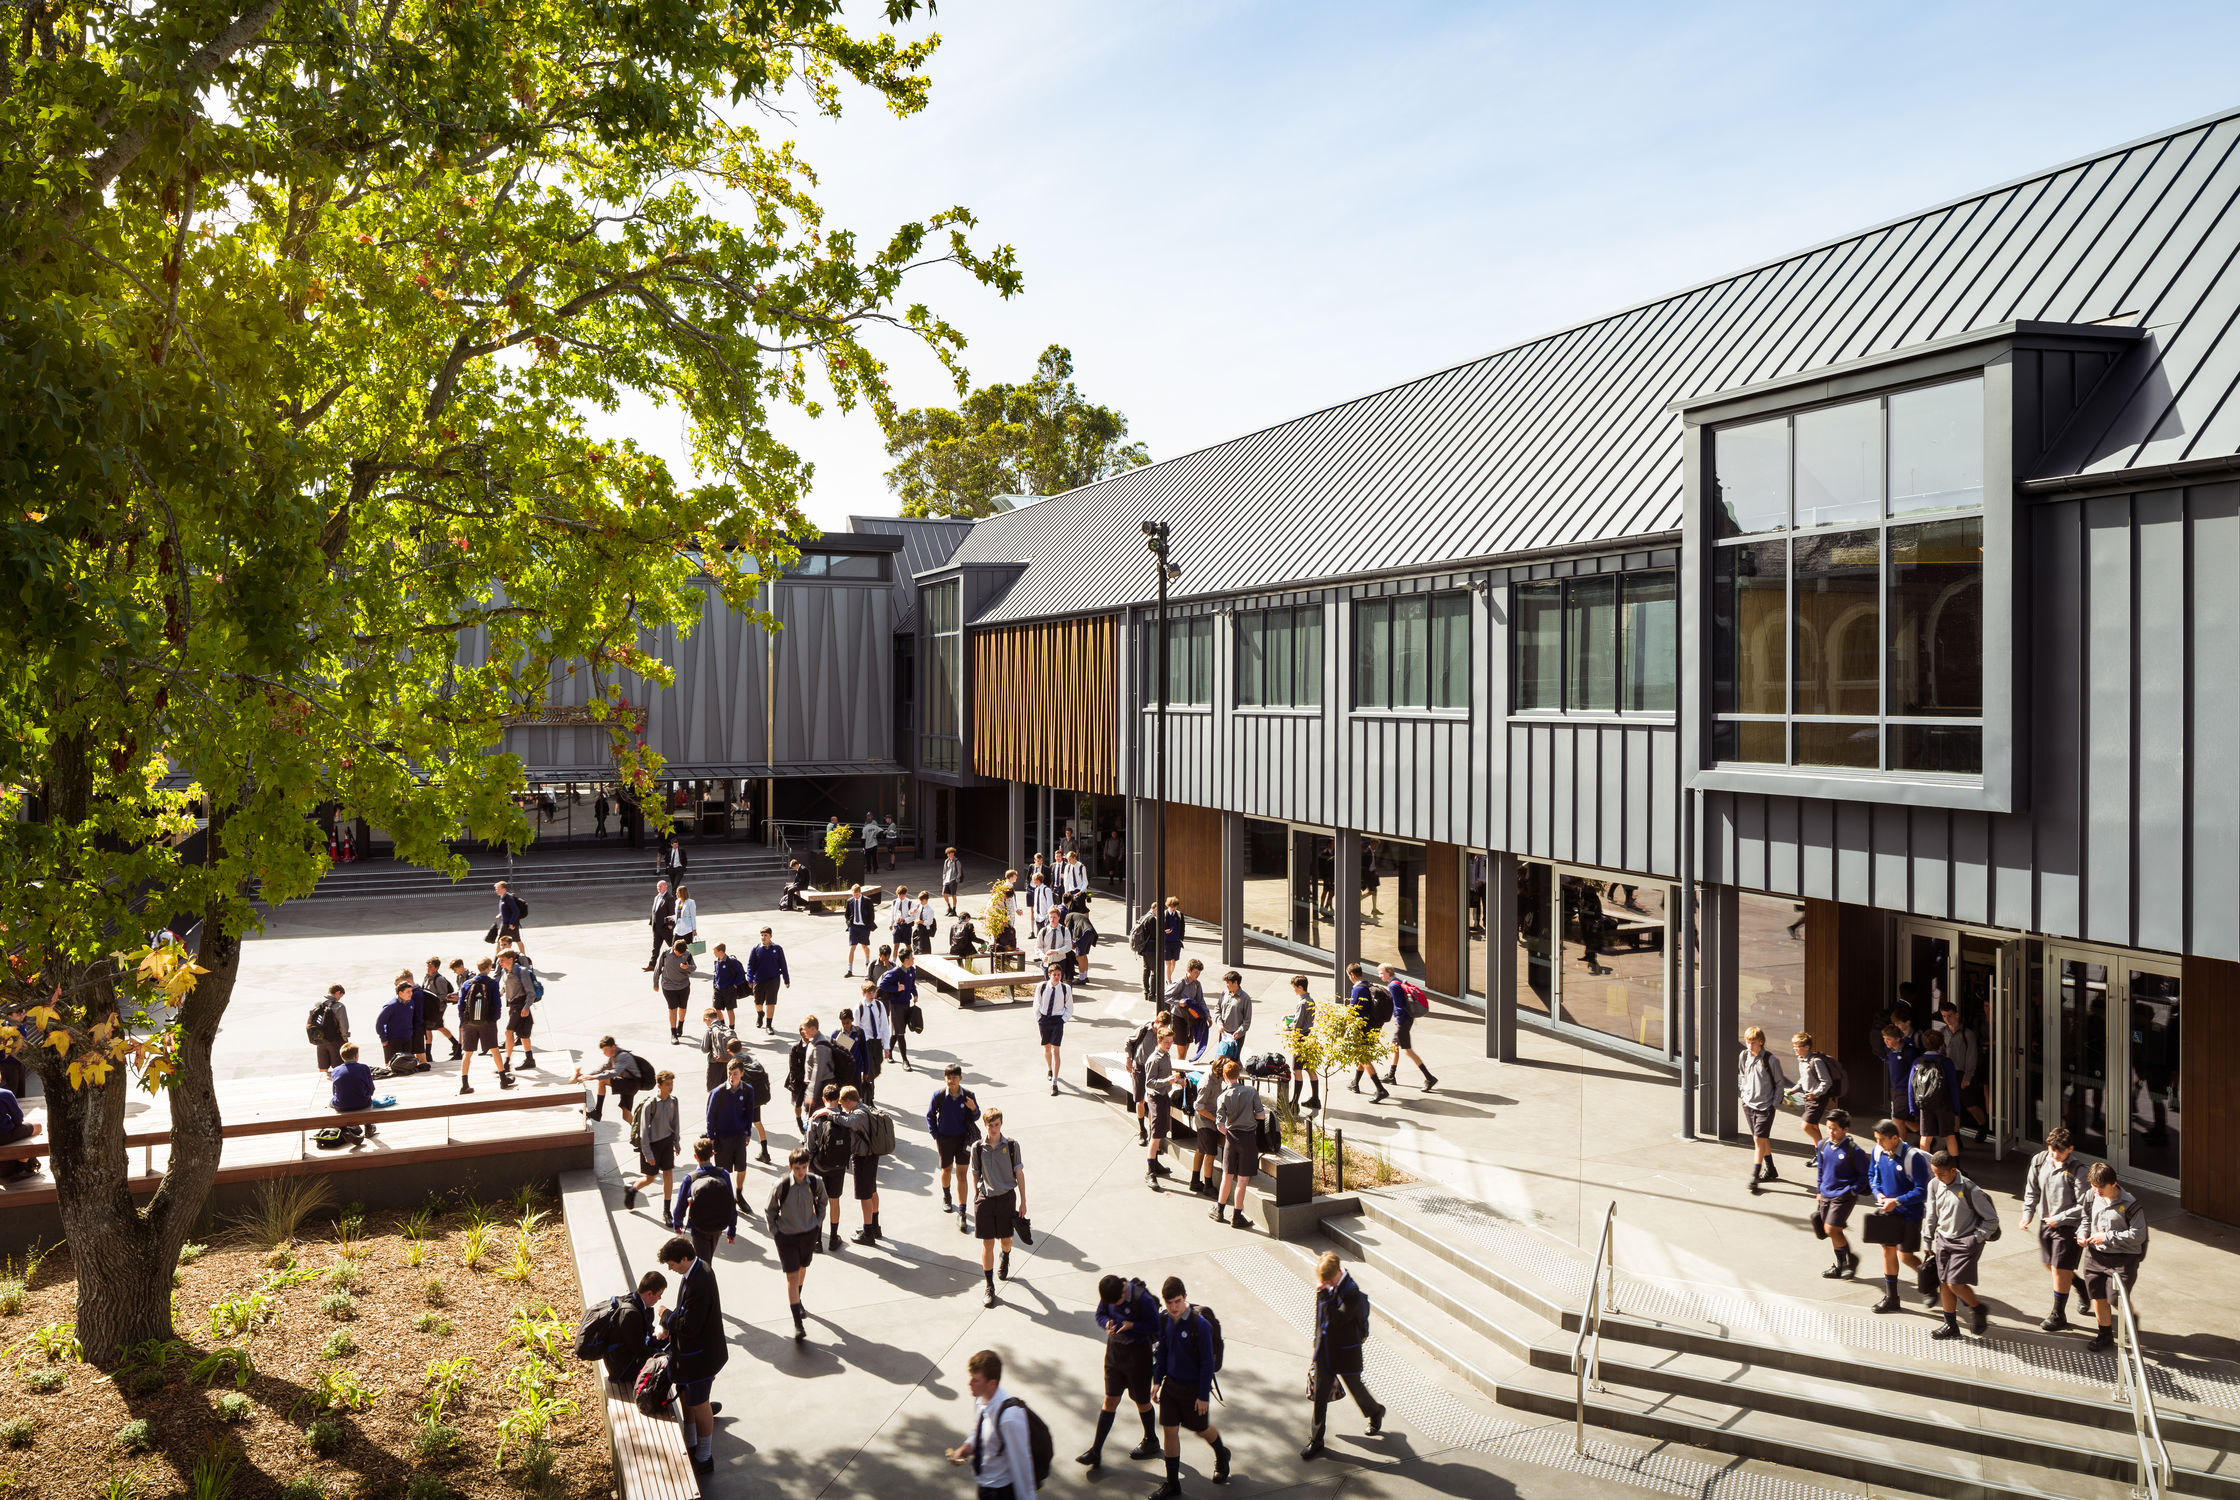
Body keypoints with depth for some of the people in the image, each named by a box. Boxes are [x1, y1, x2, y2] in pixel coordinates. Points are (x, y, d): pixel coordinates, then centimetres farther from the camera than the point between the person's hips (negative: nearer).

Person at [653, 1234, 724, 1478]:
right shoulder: (699, 1268, -3)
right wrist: (668, 1329, 0)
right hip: (691, 1350, 9)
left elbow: (689, 1327, -30)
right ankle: (691, 1446, 42)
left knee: (699, 1404, 8)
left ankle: (704, 1460, 25)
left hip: (699, 1355, -9)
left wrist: (666, 1316, -14)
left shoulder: (698, 1284, -34)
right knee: (685, 1396, 23)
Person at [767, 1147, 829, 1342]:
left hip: (809, 1234, 3)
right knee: (792, 1277, -7)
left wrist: (819, 1222, 7)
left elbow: (822, 1201, 12)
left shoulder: (815, 1184, -12)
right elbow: (770, 1210, -3)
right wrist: (775, 1232, -5)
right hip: (786, 1236, -3)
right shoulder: (781, 1186, -20)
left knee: (802, 1268, 21)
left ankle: (797, 1300, 50)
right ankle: (798, 1324, -7)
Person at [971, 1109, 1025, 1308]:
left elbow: (1019, 1174, 1)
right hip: (985, 1199, 0)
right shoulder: (978, 1148, -2)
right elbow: (976, 1175, 8)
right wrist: (975, 1199, 7)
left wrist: (1023, 1202, 2)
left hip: (1006, 1197, 0)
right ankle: (989, 1287, 10)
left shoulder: (1012, 1146, -5)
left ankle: (1005, 1258, 49)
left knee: (1005, 1240, 12)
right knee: (987, 1244, 0)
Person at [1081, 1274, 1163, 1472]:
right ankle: (1095, 1452, 9)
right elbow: (1100, 1314, 6)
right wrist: (1107, 1324, -17)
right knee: (1110, 1400, 6)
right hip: (1114, 1349, 4)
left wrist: (1131, 1325, -29)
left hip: (1137, 1352, -4)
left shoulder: (1142, 1299, -25)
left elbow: (1155, 1326, -16)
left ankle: (1151, 1443, 35)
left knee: (1141, 1401, 12)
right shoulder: (1109, 1295, -9)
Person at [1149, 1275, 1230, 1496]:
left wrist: (1204, 1395, -15)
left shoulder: (1199, 1325, -24)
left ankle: (1221, 1456, 46)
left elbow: (1207, 1363, -18)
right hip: (1171, 1384, 5)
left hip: (1194, 1387, -4)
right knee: (1169, 1430, 5)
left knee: (1202, 1429, 14)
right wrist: (1157, 1380, 7)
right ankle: (1172, 1484, 18)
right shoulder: (1164, 1320, -6)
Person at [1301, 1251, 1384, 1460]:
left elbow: (1336, 1320, -33)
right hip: (1324, 1352, 5)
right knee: (1320, 1396, 6)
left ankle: (1376, 1413, 47)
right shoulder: (1325, 1286, -3)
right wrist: (1317, 1346, 18)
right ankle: (1316, 1441, 16)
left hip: (1345, 1354, -5)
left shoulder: (1351, 1292, -25)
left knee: (1355, 1389, 16)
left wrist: (1324, 1294, -35)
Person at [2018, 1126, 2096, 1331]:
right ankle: (2081, 1287, 44)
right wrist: (2027, 1214, -3)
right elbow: (2032, 1191, 8)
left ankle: (2058, 1316, 12)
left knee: (2060, 1269, -1)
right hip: (2046, 1222, 6)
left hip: (2069, 1226, -6)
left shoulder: (2077, 1169, -20)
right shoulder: (2039, 1161, -3)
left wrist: (2059, 1219, -19)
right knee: (2049, 1264, 18)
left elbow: (2084, 1205, -17)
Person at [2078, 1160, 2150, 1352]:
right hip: (2095, 1255, 5)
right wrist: (2083, 1234, -2)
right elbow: (2086, 1218, 18)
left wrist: (2107, 1237, -20)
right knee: (2098, 1296, 10)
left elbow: (2138, 1235, -18)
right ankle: (2105, 1335, 27)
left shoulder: (2130, 1204, -17)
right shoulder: (2092, 1198, 0)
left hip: (2123, 1258, -5)